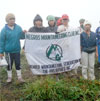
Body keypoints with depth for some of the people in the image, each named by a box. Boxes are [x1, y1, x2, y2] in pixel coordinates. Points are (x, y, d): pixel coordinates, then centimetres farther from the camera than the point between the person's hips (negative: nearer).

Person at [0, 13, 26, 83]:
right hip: (8, 51, -2)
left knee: (18, 64, 9)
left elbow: (22, 37, 5)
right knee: (9, 64, 11)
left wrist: (23, 33, -17)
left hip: (17, 50, 2)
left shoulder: (18, 27, -2)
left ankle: (19, 77, 22)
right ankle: (9, 77, 28)